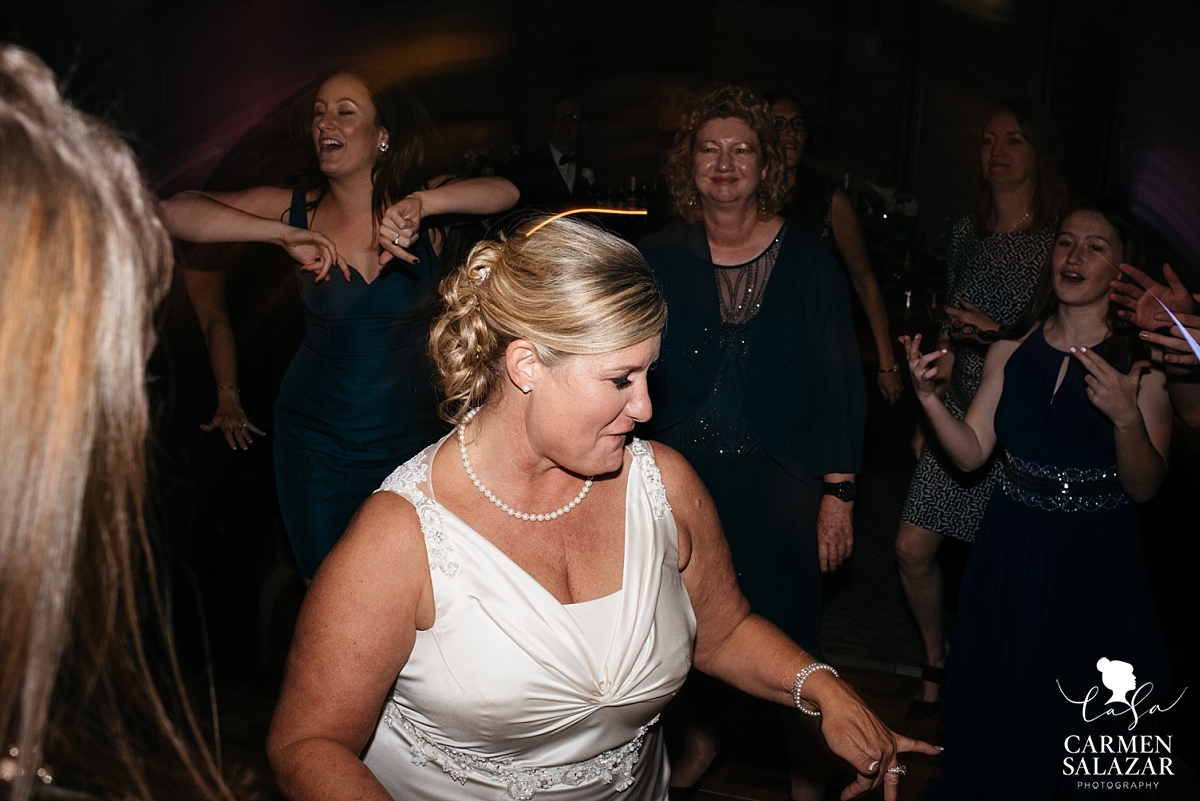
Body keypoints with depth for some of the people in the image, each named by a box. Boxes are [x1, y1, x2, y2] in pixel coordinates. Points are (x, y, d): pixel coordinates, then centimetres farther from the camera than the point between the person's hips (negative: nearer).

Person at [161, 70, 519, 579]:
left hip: (411, 436, 0)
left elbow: (505, 193, -21)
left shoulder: (422, 208, -6)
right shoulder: (295, 209, -5)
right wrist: (284, 235, -24)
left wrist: (422, 205, -34)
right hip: (317, 440, 0)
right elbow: (175, 213, -15)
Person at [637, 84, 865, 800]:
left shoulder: (808, 259, -3)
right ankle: (701, 738, 42)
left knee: (786, 634, 5)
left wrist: (839, 492, -7)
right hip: (682, 476, 2)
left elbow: (841, 380, -3)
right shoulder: (660, 259, 1)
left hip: (780, 479, -2)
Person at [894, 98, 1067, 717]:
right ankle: (937, 660, 24)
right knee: (913, 549, 1)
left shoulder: (1063, 236, -5)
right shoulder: (968, 232, 10)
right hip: (961, 416, 4)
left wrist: (1002, 334, -19)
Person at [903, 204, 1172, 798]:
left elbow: (1144, 488, -11)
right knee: (997, 699, 14)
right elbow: (971, 453, -4)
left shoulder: (1142, 363, -9)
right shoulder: (1013, 350, 0)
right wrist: (928, 396, -20)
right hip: (1012, 548, 2)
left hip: (1096, 559, -2)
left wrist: (1126, 417, -28)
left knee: (1084, 712, 11)